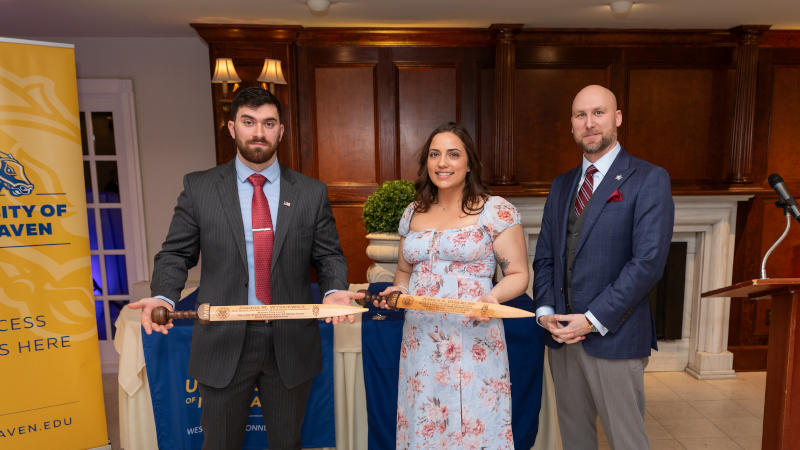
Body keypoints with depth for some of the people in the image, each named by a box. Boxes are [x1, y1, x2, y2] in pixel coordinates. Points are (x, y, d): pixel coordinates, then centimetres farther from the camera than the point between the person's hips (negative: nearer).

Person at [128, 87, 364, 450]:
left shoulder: (312, 193, 1)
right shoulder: (198, 188, 0)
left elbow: (328, 255, 3)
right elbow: (175, 254, 2)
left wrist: (334, 290, -16)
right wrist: (163, 296, -17)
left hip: (290, 343, 1)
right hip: (223, 342, 0)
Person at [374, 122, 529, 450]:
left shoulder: (495, 210, -5)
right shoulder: (413, 213, 9)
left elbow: (518, 274, -4)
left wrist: (493, 296, -23)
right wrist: (398, 291, 0)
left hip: (473, 344, -4)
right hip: (419, 342, 5)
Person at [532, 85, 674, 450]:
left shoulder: (648, 179, -5)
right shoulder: (561, 185, 13)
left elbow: (649, 261, -14)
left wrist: (593, 320, -16)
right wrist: (545, 311, -3)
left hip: (614, 336, -5)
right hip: (561, 333, 5)